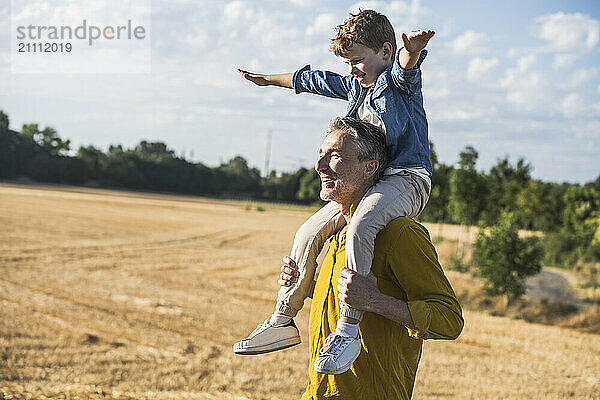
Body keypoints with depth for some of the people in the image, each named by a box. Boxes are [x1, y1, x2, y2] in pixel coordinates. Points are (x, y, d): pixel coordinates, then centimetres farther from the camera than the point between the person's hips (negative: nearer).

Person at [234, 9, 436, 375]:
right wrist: (271, 79, 52)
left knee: (361, 226, -36)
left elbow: (404, 66, -31)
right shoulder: (355, 86, 21)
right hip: (366, 182, 10)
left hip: (406, 178, -9)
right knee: (309, 234, 7)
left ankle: (348, 330, -37)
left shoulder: (399, 79, -5)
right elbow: (313, 80, 37)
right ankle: (282, 321, 19)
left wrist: (413, 49, -56)